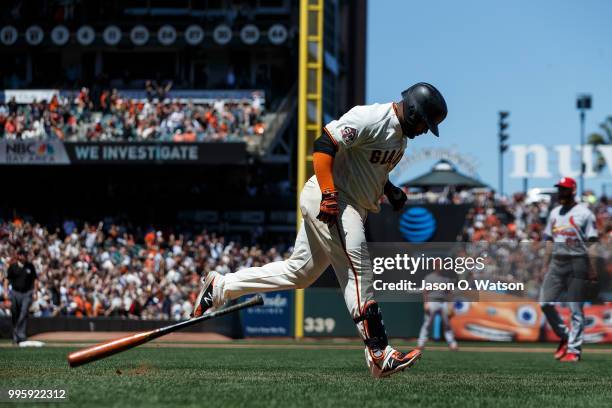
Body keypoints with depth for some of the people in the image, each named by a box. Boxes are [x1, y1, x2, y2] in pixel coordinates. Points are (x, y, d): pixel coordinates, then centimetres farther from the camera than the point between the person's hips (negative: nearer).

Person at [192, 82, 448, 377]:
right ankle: (379, 355, -16)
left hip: (352, 208, 10)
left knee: (299, 272, 13)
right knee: (357, 271, -14)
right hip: (330, 202, -10)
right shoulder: (370, 118, -17)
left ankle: (219, 286, 22)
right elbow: (324, 145, -23)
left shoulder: (400, 134, 14)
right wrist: (329, 195, -29)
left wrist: (391, 190, 9)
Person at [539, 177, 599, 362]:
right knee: (545, 303, -1)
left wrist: (592, 269, -13)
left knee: (576, 309, -3)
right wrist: (547, 264, 13)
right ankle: (564, 336, 17)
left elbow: (592, 242, -7)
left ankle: (574, 349, 1)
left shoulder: (584, 213, -4)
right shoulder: (555, 213, 16)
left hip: (576, 263, -6)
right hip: (556, 263, 6)